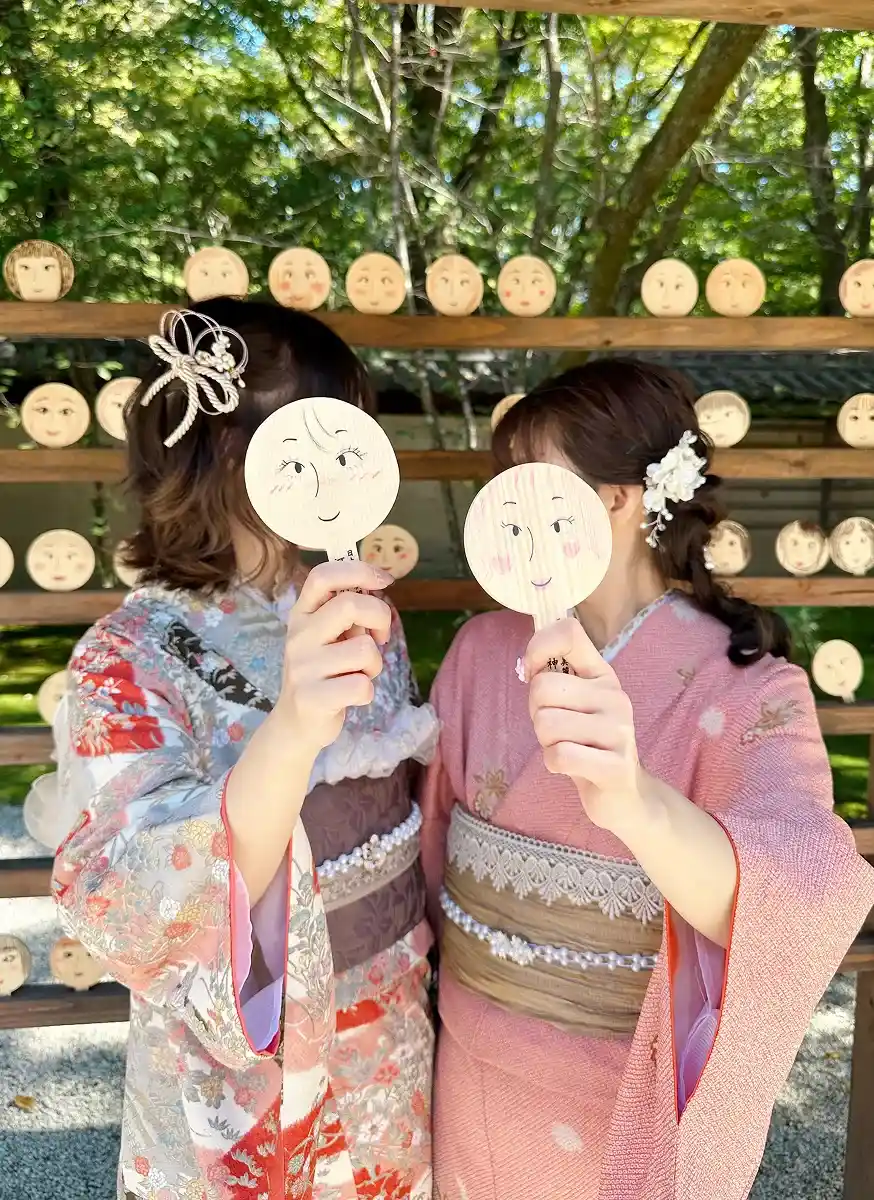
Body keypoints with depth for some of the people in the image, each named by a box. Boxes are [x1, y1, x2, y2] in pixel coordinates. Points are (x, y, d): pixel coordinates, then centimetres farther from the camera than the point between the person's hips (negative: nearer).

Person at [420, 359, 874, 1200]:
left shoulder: (748, 693, -21)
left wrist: (633, 800, -55)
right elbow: (431, 846, 2)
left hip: (630, 1104, -3)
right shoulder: (482, 650, -7)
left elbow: (806, 902, -39)